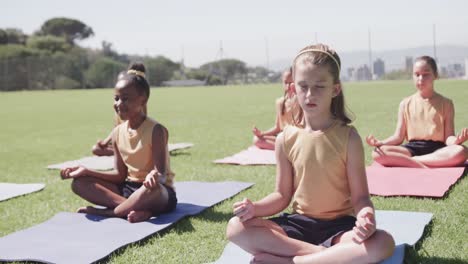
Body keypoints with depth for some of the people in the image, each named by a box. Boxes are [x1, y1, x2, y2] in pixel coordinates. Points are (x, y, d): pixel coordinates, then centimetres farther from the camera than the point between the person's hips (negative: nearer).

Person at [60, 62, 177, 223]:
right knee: (79, 183, -8)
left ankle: (106, 212, -19)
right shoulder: (118, 133, 3)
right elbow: (121, 174, 7)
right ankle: (138, 209, -25)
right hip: (128, 188, 7)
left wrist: (153, 176, -47)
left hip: (161, 191, -7)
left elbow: (162, 173, -22)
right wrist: (87, 172, -2)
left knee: (151, 188, -43)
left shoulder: (155, 130, -15)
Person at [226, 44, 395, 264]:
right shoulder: (286, 139, -1)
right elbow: (282, 195, 6)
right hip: (299, 222, 2)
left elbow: (360, 196, -8)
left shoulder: (348, 137, -9)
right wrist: (255, 208, -13)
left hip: (339, 225, -2)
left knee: (383, 244, -33)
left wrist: (366, 216, -31)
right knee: (236, 228, -19)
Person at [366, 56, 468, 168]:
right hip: (412, 148, 0)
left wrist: (456, 140, -25)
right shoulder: (406, 104, 10)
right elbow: (398, 137, 8)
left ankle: (404, 161, -28)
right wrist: (380, 142, -12)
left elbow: (448, 137, 0)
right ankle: (424, 168, -29)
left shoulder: (445, 103, 7)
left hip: (437, 149, 0)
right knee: (378, 153, -26)